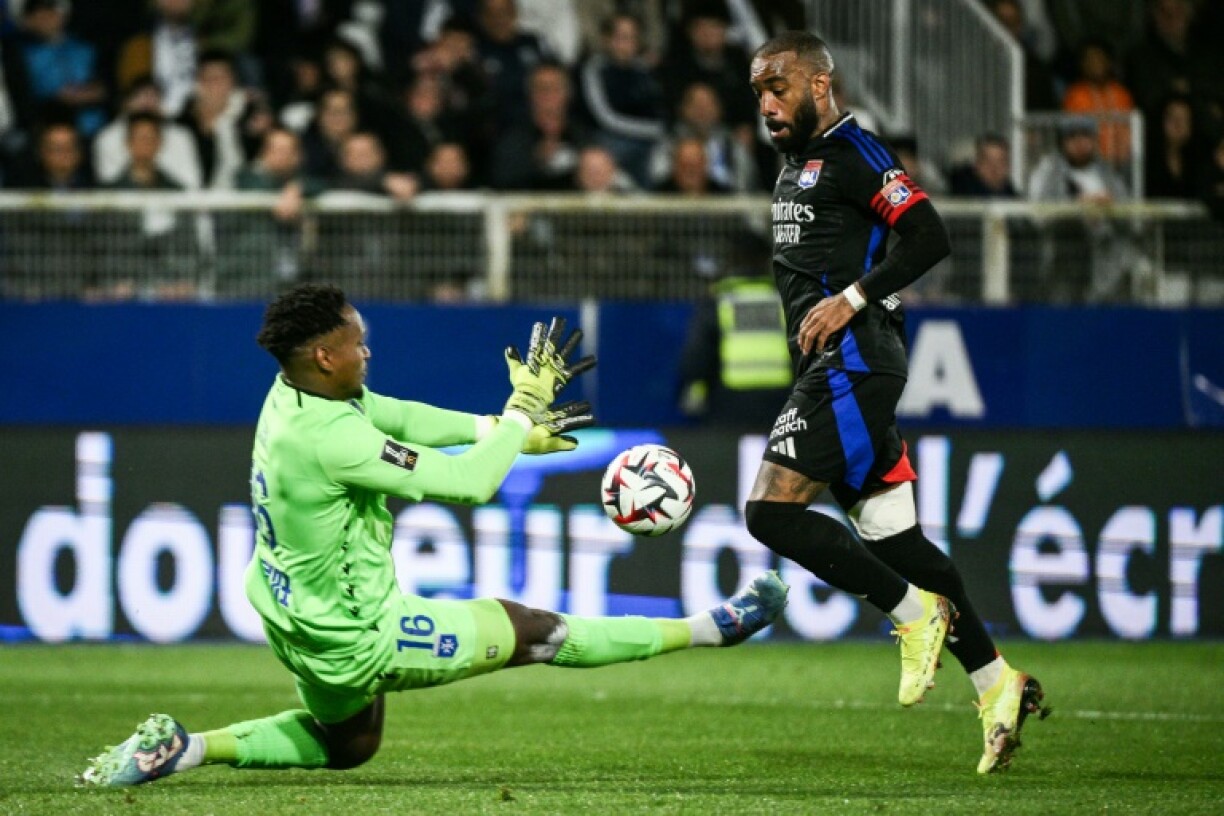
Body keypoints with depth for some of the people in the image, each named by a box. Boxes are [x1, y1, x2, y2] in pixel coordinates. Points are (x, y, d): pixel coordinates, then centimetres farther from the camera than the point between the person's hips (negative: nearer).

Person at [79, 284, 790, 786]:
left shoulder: (293, 394, -5)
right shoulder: (332, 439, -33)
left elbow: (395, 415, 11)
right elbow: (472, 482, -28)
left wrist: (506, 425, 10)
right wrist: (523, 410, -14)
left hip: (298, 625, 9)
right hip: (356, 638, -9)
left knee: (346, 745, 32)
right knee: (534, 632, 2)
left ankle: (187, 747, 18)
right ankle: (712, 629, 11)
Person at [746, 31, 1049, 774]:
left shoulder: (851, 153, -8)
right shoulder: (798, 167, 21)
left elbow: (929, 238, -18)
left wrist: (849, 300, -20)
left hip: (853, 363, -10)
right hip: (831, 370, 10)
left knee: (772, 511, -15)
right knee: (892, 537, 7)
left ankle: (915, 613, -7)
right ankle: (997, 685, 9)